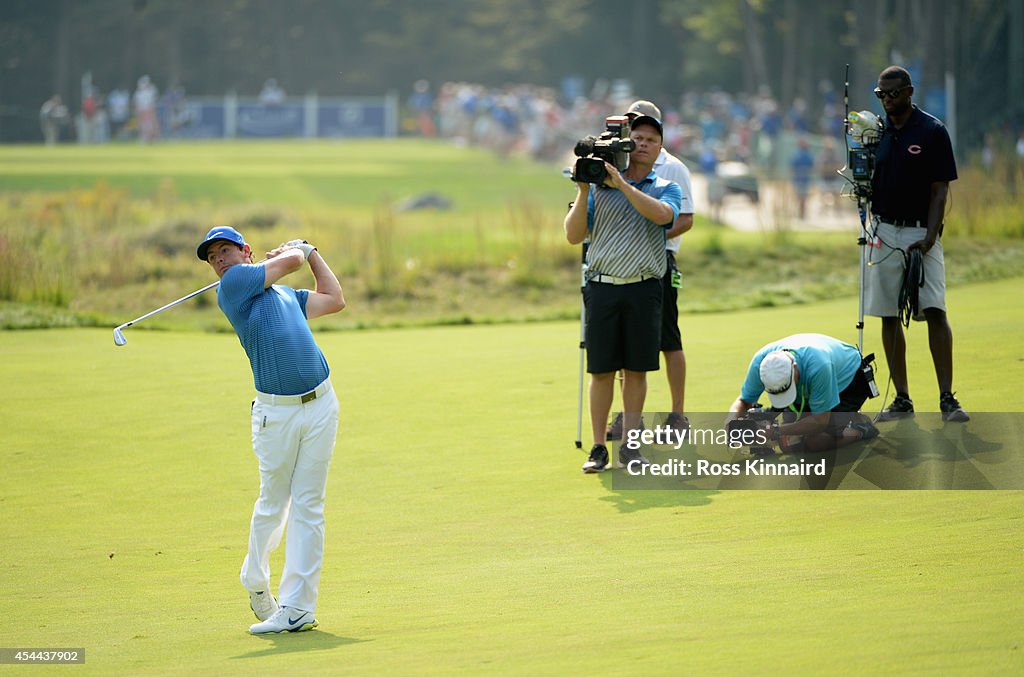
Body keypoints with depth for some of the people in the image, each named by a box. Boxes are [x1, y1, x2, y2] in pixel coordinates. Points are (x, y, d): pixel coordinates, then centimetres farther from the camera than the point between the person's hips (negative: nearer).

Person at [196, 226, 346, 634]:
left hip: (319, 405, 4)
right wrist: (295, 251, 23)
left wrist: (311, 252, 33)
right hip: (275, 412, -4)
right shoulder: (234, 283, -1)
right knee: (272, 503, 4)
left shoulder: (284, 294, 20)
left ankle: (296, 607, 0)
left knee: (308, 505, 0)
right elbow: (290, 260, 0)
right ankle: (255, 582, 29)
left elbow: (334, 300, 30)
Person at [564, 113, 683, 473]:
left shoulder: (666, 189, 9)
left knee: (636, 369, 3)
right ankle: (599, 447, 5)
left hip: (643, 290, 0)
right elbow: (574, 235, 2)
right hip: (602, 287, 0)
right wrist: (583, 191, -8)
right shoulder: (599, 188, 9)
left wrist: (622, 184, -18)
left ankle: (629, 447, 10)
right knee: (601, 370, 0)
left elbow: (662, 214, -15)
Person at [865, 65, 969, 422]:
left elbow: (940, 189, -6)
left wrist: (930, 237, -15)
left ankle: (947, 399, -13)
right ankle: (902, 399, 9)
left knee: (935, 311, -13)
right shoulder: (877, 133, 9)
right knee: (889, 316, 4)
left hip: (921, 234, -4)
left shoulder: (933, 131, -4)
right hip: (885, 232, 5)